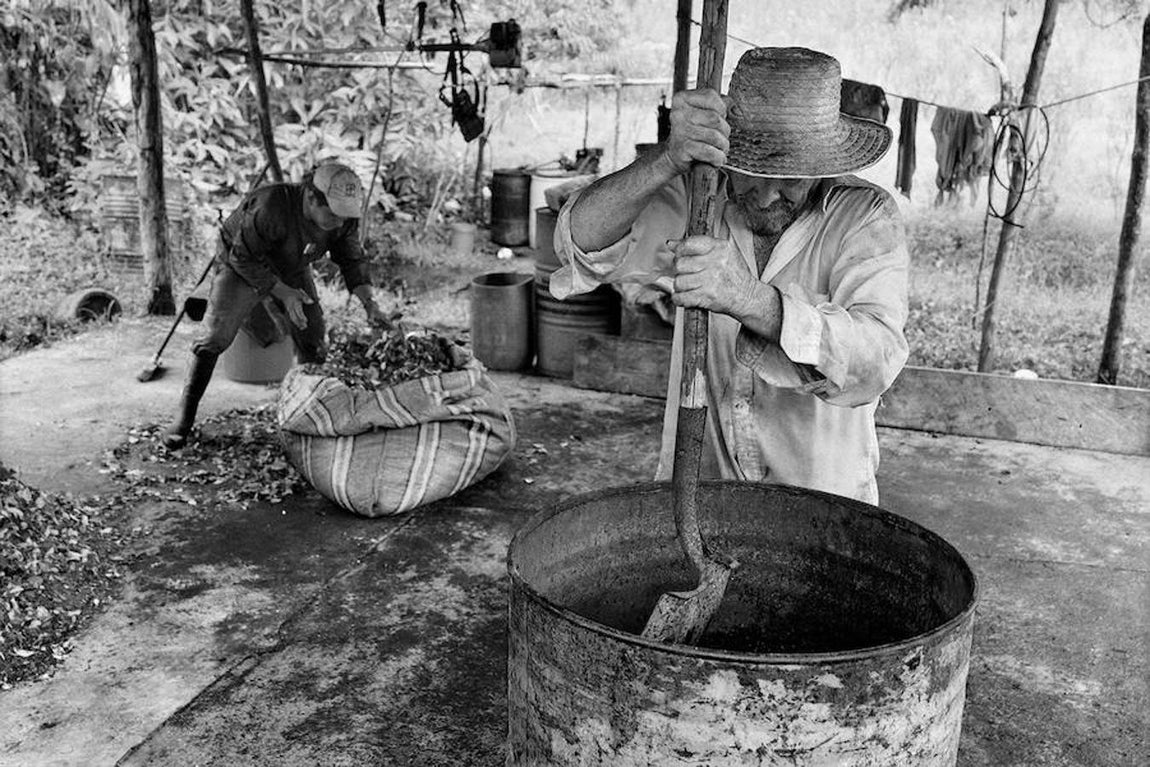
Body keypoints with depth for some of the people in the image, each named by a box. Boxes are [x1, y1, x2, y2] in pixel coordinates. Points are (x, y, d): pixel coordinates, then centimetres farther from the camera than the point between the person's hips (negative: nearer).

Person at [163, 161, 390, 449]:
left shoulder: (343, 218, -21)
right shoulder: (270, 207, -40)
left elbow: (351, 260, -6)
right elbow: (243, 257, -29)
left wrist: (369, 303, -19)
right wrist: (283, 293, -33)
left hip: (292, 272, 5)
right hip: (243, 267, -5)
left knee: (313, 341, -1)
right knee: (215, 337, -16)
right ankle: (184, 419, -6)